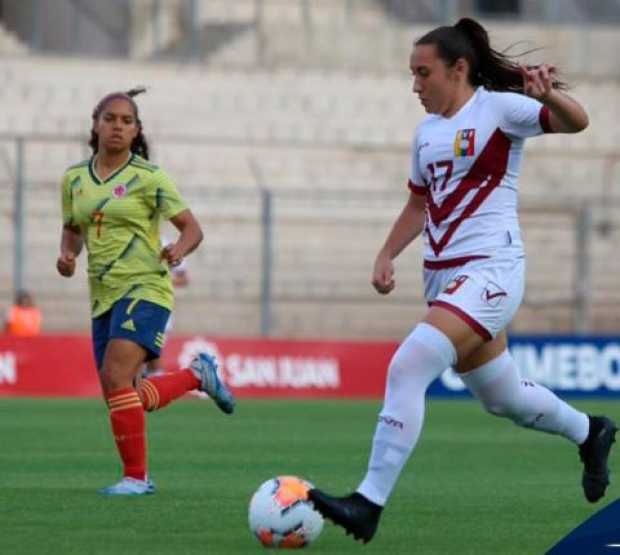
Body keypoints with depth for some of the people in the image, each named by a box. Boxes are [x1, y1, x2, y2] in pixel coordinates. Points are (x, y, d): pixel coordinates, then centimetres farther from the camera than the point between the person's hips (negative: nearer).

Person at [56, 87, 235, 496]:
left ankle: (136, 476, -11)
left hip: (144, 289, -6)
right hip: (103, 296, 6)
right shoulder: (75, 179, 8)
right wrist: (68, 253, 1)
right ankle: (197, 374, 32)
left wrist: (179, 250, -25)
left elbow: (192, 227, -4)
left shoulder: (148, 177, -6)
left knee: (116, 377, -22)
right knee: (120, 398, 7)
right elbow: (73, 228, 23)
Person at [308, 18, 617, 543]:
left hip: (490, 270, -9)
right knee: (501, 398, 19)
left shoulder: (498, 108, -7)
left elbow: (576, 122, -20)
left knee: (407, 368, -24)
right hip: (443, 276, 9)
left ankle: (368, 506, -26)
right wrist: (386, 255, 14)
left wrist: (549, 95, -41)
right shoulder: (426, 132, 14)